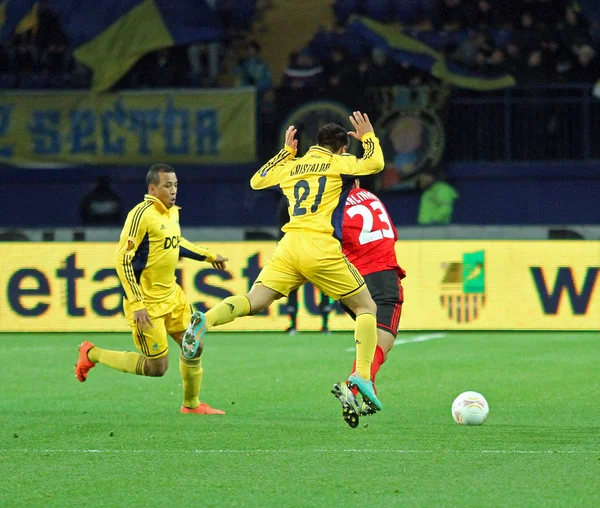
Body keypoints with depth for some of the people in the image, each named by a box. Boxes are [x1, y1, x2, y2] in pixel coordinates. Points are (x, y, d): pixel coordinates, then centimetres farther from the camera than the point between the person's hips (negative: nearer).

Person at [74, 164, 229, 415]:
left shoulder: (173, 212, 6)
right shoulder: (142, 214, -20)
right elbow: (123, 259, -22)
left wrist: (209, 256, 32)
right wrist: (137, 304, -25)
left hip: (171, 295, 8)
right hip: (146, 303, -8)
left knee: (194, 347, 9)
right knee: (157, 367, -3)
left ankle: (191, 404, 29)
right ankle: (92, 354, 12)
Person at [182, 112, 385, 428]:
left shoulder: (292, 165, 21)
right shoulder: (337, 163, 7)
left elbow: (257, 180, 36)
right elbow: (374, 164, -6)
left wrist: (287, 150, 42)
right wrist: (368, 136, 13)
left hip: (289, 247, 4)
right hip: (322, 248, -4)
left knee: (253, 302, -2)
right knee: (366, 307, 9)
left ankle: (206, 321, -34)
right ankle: (362, 378, -7)